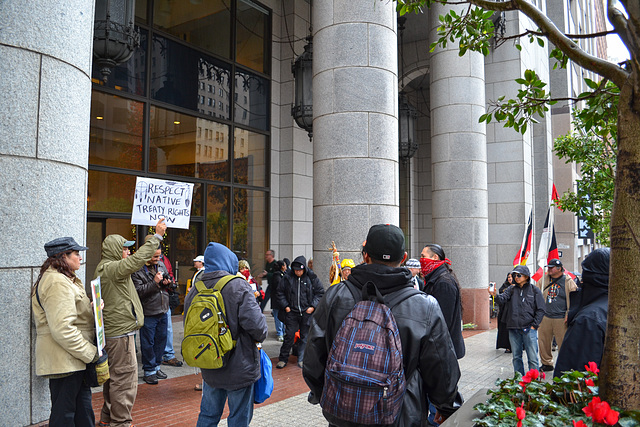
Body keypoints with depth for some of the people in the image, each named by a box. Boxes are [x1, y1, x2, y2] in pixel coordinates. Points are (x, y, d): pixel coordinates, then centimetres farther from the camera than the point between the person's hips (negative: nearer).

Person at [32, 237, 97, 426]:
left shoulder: (65, 279, 14)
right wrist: (90, 352, -20)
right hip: (64, 360, -11)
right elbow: (63, 329, -26)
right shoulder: (57, 283, -20)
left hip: (74, 357, 11)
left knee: (82, 407, 18)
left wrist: (92, 308, 5)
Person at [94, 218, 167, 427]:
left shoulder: (103, 269, 17)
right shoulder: (111, 268, -17)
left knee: (114, 377, 19)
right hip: (120, 333, -11)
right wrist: (157, 236, -22)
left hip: (112, 331, 11)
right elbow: (138, 259, -26)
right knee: (125, 379, -4)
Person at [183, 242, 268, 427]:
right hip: (239, 369, -5)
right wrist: (260, 337, -2)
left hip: (209, 369, 5)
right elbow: (255, 323, -23)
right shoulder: (238, 286, -16)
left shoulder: (194, 290, 1)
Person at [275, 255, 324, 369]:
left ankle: (302, 359, 20)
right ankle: (283, 359, 14)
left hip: (307, 312, 0)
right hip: (291, 312, 0)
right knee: (289, 336, 2)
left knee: (305, 336, 7)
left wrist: (313, 306, -4)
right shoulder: (287, 277, -1)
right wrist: (285, 306, -1)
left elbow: (320, 292, 4)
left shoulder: (311, 277, -4)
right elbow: (280, 292, 9)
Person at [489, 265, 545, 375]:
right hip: (513, 329, 3)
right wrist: (495, 295, -31)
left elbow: (540, 309, 1)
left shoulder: (534, 290, 1)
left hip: (529, 329, -3)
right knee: (516, 357, 12)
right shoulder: (512, 290, 9)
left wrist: (534, 325, -5)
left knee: (532, 358, -2)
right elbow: (502, 299, -10)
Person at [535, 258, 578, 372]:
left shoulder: (568, 282, 0)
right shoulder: (543, 280, 11)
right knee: (543, 342, 8)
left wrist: (569, 315, -5)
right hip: (545, 317, 4)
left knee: (563, 343, -2)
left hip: (561, 319, -4)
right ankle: (546, 363, 23)